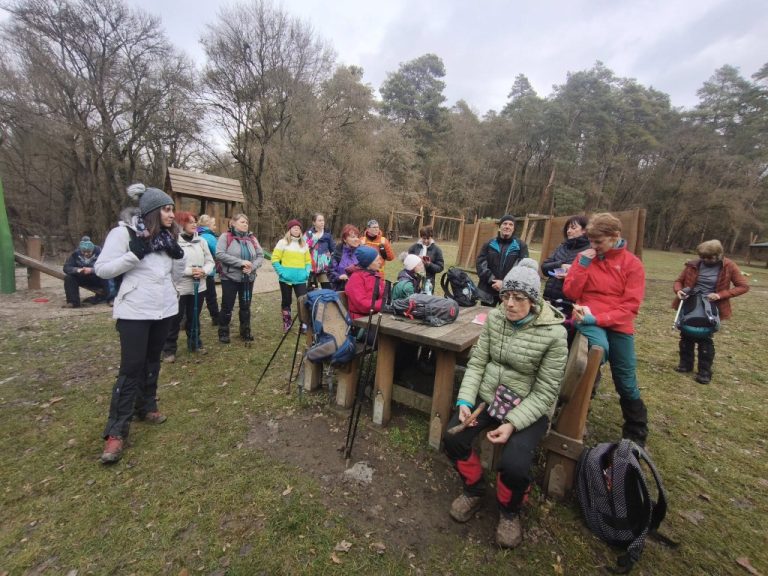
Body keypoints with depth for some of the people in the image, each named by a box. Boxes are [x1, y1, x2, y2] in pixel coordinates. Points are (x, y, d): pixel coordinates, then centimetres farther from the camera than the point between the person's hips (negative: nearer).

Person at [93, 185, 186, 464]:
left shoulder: (167, 237, 8)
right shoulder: (124, 232, -9)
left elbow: (175, 276, 10)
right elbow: (102, 269, -11)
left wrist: (178, 256, -7)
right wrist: (135, 254, -21)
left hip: (164, 309, 6)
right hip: (135, 311, -6)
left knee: (152, 361, 16)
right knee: (131, 367, -4)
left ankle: (146, 407, 33)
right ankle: (116, 431, 6)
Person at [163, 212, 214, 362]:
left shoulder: (201, 241, 8)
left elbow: (210, 261, 8)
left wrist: (204, 271, -11)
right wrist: (190, 271, -20)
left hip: (199, 286, 5)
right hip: (179, 287, -5)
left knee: (194, 317, 17)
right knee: (175, 319, 4)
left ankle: (195, 343, 32)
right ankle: (169, 350, 16)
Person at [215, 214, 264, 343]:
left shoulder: (252, 238, 8)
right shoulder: (225, 237, -5)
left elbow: (260, 256, 4)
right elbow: (219, 254, -17)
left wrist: (252, 266, -15)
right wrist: (240, 262, -22)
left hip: (248, 279, 4)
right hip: (230, 278, -4)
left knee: (245, 306, 14)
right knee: (227, 307, 6)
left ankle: (245, 331, 28)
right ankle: (223, 333, 22)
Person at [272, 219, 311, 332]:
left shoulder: (304, 244, 12)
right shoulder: (282, 242, 0)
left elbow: (308, 261, 16)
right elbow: (275, 259, -3)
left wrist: (307, 272, 1)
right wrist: (281, 272, -12)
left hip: (300, 279, 2)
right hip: (286, 278, -2)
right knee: (286, 301, 10)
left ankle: (304, 324, 5)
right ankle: (287, 322, 25)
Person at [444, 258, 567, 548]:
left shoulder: (554, 333, -18)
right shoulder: (494, 318, -5)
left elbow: (545, 392, -15)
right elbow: (477, 362, -3)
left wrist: (512, 423, -23)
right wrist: (465, 400, -15)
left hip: (528, 408, -3)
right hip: (488, 395, 4)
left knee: (514, 465, -25)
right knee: (453, 438, -14)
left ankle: (509, 511, 16)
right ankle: (474, 490, 21)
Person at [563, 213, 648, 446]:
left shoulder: (632, 263, -2)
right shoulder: (584, 257, 4)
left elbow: (631, 306, -9)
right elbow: (570, 293, -3)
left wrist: (598, 318, -22)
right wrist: (583, 265, -12)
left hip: (619, 325, 1)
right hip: (587, 320, 0)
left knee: (627, 383, 9)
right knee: (600, 348, -35)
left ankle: (636, 435, 33)